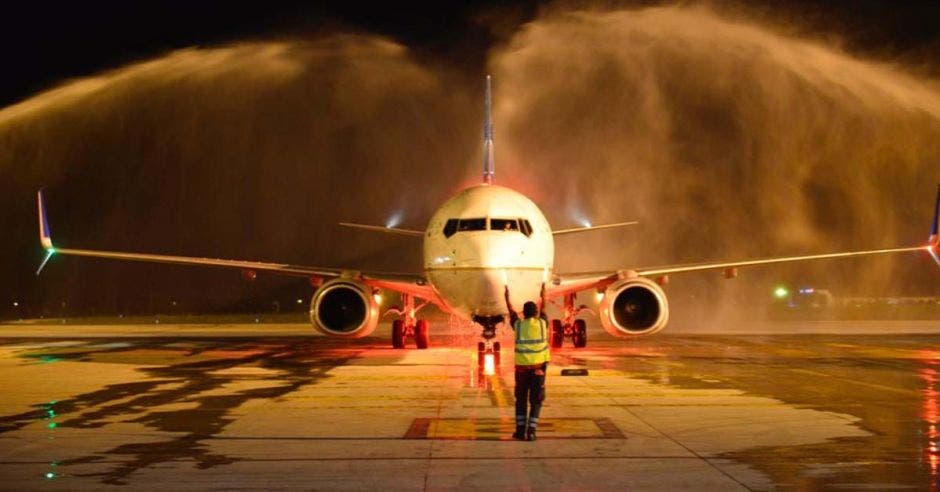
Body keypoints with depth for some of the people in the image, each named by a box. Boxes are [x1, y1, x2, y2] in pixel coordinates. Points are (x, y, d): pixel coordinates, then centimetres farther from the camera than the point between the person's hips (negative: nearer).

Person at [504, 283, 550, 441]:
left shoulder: (518, 325, 2)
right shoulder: (542, 323, 1)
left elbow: (511, 311, 20)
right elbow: (542, 309, 21)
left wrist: (507, 297, 36)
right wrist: (543, 295, 39)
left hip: (522, 368, 1)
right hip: (538, 368, -1)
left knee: (521, 400, 13)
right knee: (535, 401, 5)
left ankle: (520, 430, 6)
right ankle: (531, 431, -5)